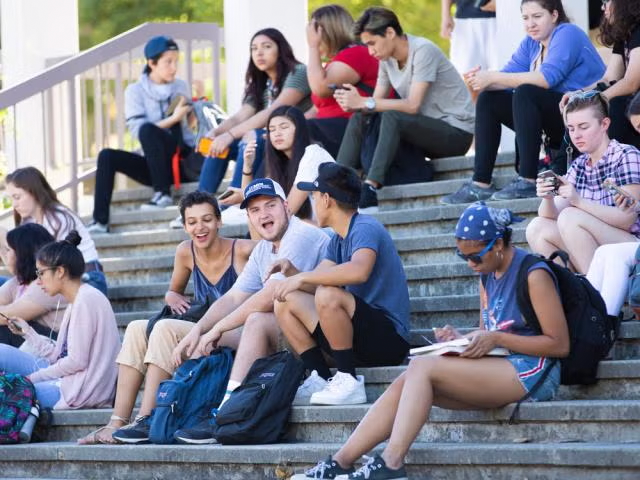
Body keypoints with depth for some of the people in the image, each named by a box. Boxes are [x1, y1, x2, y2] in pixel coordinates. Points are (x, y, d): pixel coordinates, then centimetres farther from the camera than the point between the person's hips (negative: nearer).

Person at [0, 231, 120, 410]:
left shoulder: (87, 299, -13)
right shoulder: (76, 302, 18)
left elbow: (76, 361, -17)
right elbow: (58, 355, 15)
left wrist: (34, 377, -9)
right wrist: (27, 331, 15)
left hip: (85, 389, -10)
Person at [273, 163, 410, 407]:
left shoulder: (365, 229, -14)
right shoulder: (338, 240, 16)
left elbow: (359, 271, -35)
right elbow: (315, 283, 12)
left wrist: (302, 277, -27)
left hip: (389, 339, -10)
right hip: (361, 338, 10)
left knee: (328, 295, -33)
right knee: (285, 303, 6)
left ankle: (349, 382, -22)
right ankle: (321, 380, -1)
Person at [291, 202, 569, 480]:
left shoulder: (533, 275, -11)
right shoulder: (488, 275, 15)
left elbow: (560, 345, -13)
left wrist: (496, 338, -19)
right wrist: (461, 340, -2)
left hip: (531, 373, -8)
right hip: (496, 370, 8)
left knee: (422, 367, -23)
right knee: (405, 383, -10)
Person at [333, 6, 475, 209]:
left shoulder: (423, 51, -18)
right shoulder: (387, 58, 6)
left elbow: (413, 105, -25)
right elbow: (377, 101, 2)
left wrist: (364, 102, -26)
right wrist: (354, 103, -20)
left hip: (456, 132, -8)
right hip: (427, 128, 8)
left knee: (392, 117, -31)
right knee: (359, 120, -4)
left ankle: (371, 186, -38)